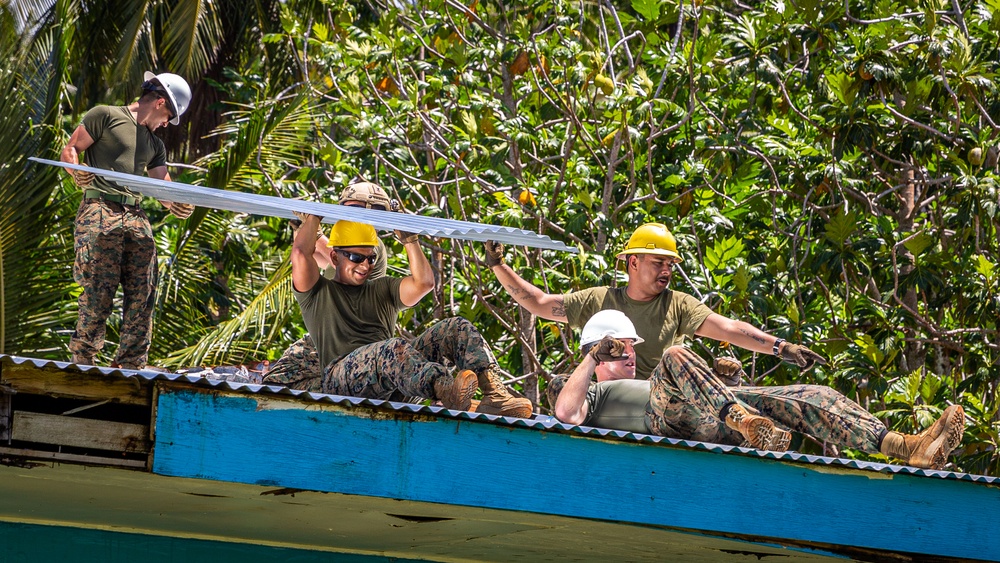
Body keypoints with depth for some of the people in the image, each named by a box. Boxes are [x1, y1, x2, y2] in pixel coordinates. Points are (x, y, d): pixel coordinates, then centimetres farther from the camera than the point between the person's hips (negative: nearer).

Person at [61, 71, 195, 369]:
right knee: (100, 289, -14)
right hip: (100, 211, -7)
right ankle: (82, 360, -8)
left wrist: (178, 205, -6)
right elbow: (69, 150, 3)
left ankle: (131, 365, -3)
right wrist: (76, 172, -18)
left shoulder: (155, 145, 27)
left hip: (136, 217, 7)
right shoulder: (105, 116, 7)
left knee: (143, 293, -5)